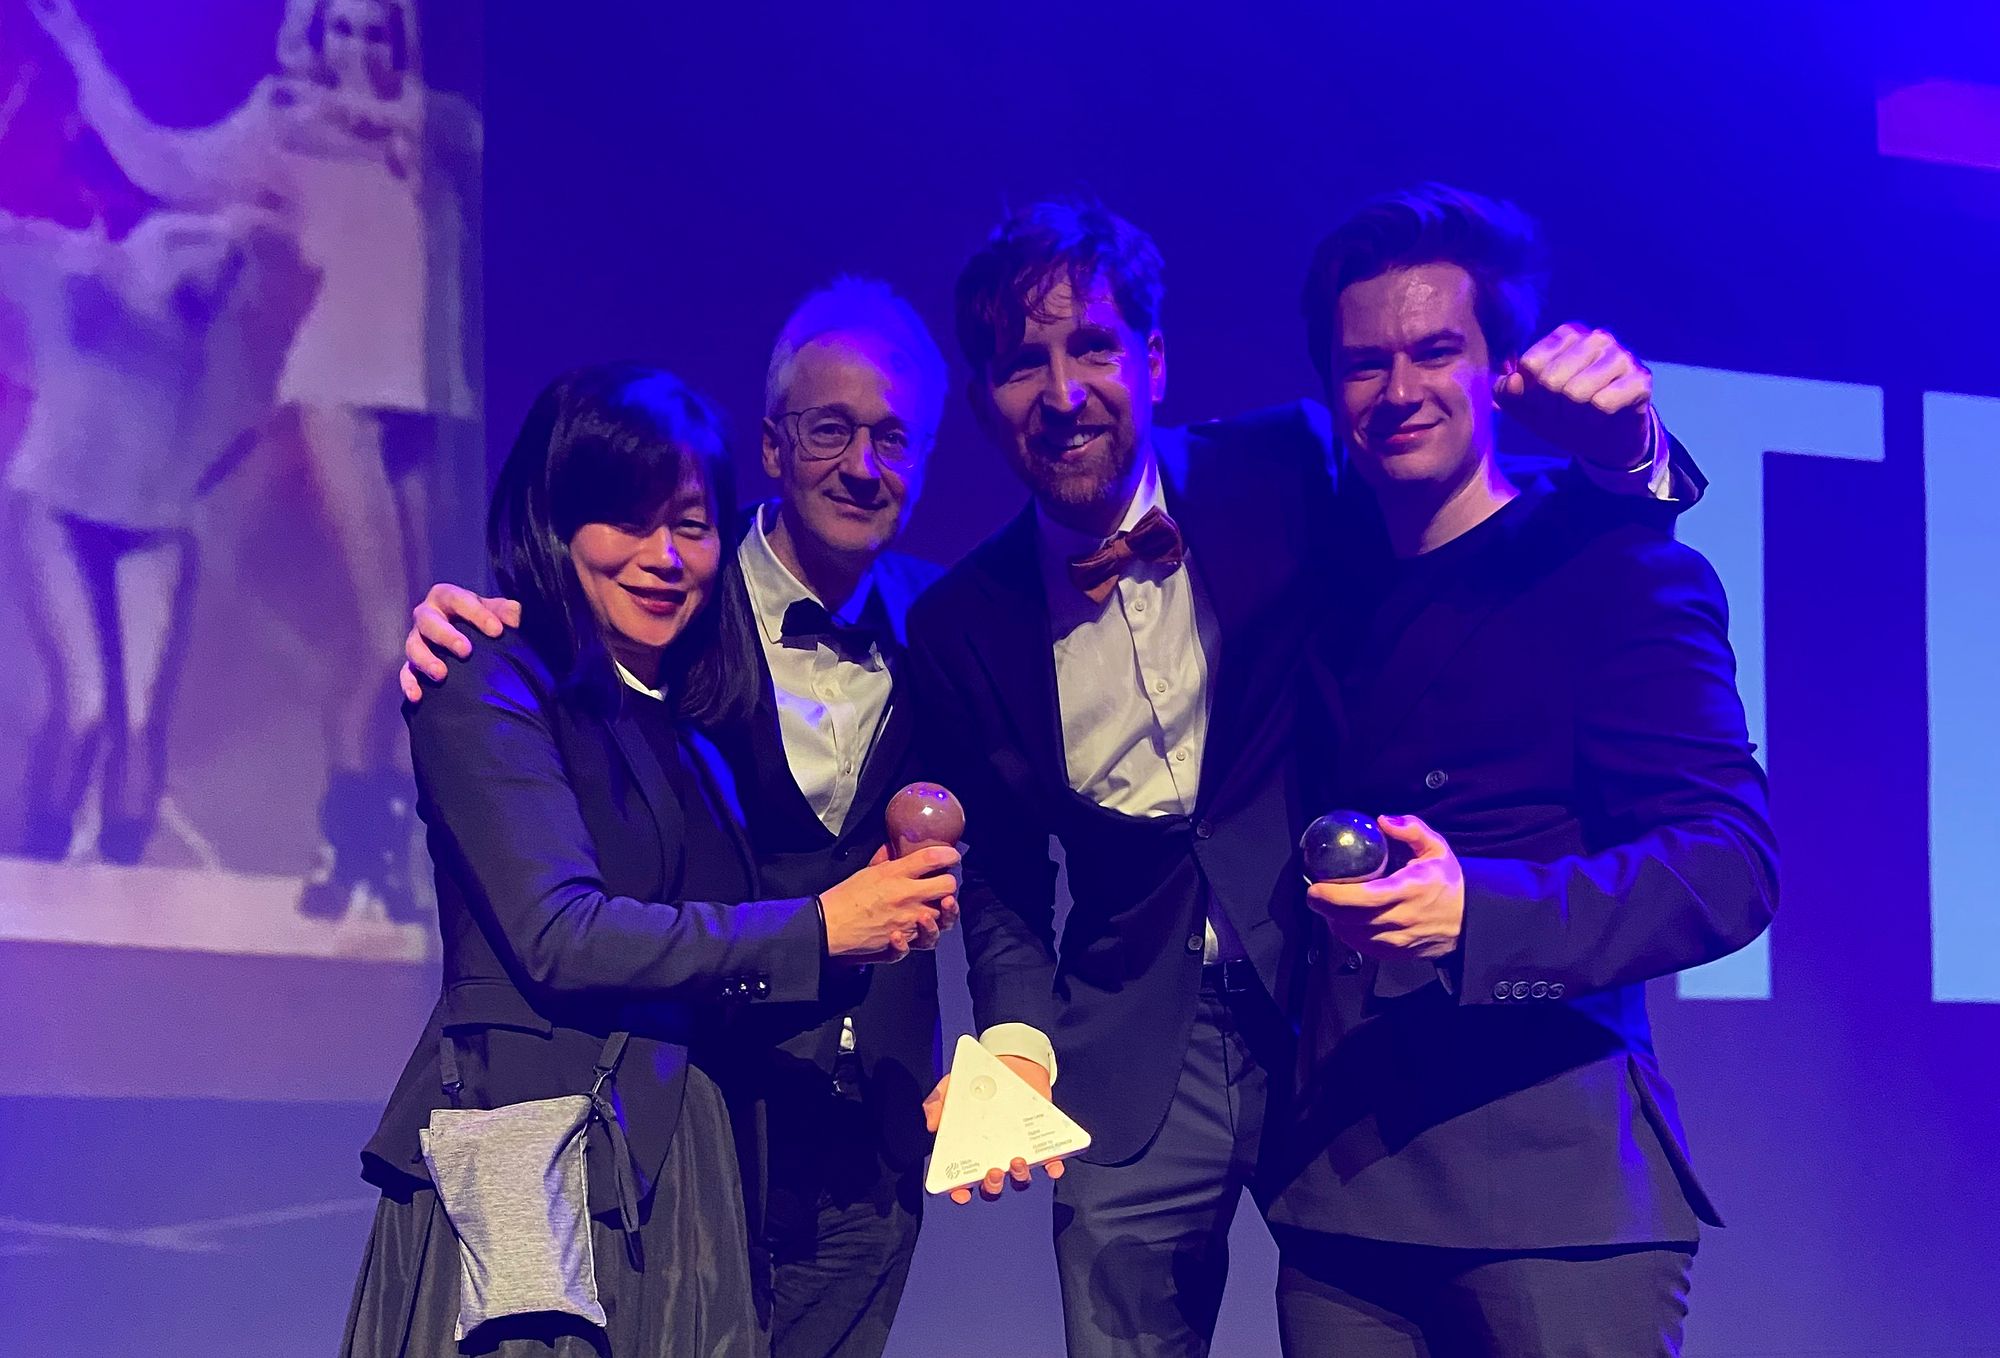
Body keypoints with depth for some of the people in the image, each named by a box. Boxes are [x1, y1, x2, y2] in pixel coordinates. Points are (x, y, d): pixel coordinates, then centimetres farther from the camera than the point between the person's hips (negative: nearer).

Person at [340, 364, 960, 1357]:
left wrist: (877, 920, 3)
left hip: (679, 1179, 7)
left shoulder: (686, 722, 17)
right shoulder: (490, 688, -5)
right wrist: (815, 928, -13)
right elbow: (559, 936, -16)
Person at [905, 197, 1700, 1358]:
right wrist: (1019, 1040, -9)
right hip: (1133, 1076, 2)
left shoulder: (1287, 474, -6)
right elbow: (1003, 880, 9)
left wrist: (1622, 452, -27)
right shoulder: (962, 627, 1)